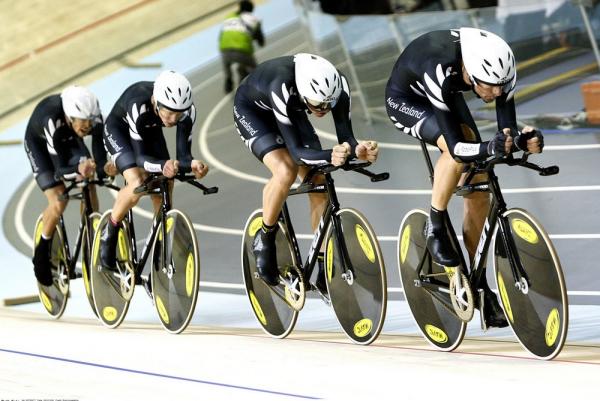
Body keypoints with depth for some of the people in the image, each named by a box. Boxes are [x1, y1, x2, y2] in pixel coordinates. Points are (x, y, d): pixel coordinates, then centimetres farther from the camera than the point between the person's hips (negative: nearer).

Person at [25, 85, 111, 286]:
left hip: (68, 140, 4)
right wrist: (78, 169, -62)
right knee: (58, 201, -17)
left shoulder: (94, 119, -33)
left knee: (89, 188, -17)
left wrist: (105, 168, -53)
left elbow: (100, 158, -29)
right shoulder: (52, 120, -43)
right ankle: (42, 253, 6)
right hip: (39, 143, -4)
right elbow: (60, 170, -41)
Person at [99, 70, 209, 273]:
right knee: (137, 184, -27)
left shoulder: (188, 110, -30)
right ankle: (108, 235, -4)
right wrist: (163, 166, -58)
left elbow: (183, 153, -26)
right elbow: (140, 157, -37)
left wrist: (192, 164, -50)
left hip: (150, 131, 4)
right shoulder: (138, 106, -42)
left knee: (162, 199, -6)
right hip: (119, 129, -4)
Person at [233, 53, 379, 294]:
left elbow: (345, 137, -25)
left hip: (289, 111, 5)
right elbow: (296, 151, -41)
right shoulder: (283, 88, -43)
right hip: (251, 110, -5)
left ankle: (325, 272, 3)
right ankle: (264, 240, -4)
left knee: (318, 184, -7)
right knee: (286, 170, -29)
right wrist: (329, 157, -59)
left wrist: (358, 150, -47)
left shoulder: (338, 86, -30)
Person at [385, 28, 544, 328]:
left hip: (447, 99, 5)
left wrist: (523, 140, -48)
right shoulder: (441, 72, -44)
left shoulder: (500, 72, -30)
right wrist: (490, 148, -60)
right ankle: (436, 229, -12)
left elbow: (508, 130, -26)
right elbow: (456, 147, -43)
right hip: (405, 99, -5)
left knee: (478, 190, -3)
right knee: (456, 149, -35)